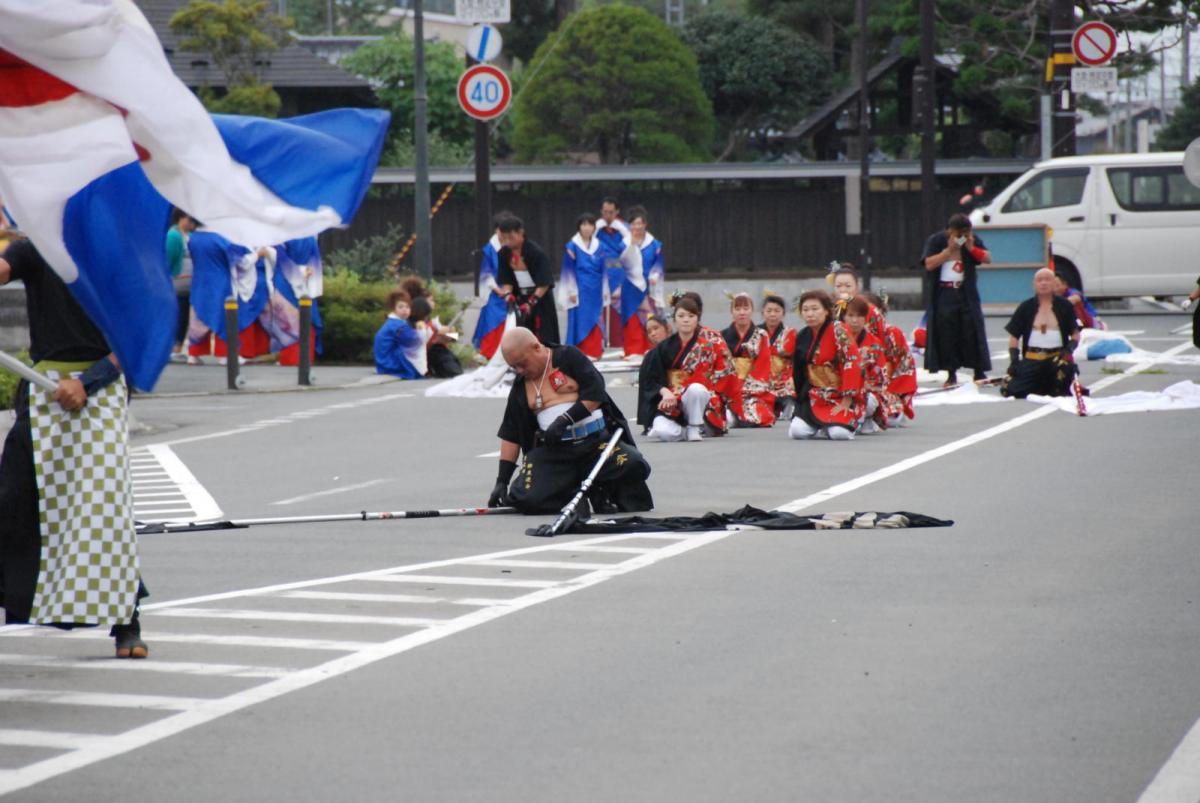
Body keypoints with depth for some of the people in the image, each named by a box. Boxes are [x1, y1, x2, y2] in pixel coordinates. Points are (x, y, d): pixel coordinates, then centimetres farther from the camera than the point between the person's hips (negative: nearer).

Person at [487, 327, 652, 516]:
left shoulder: (568, 357, 2)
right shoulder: (520, 387, 14)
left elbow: (595, 394, -8)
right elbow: (510, 435, 13)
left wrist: (565, 420, -16)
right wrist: (502, 481, 8)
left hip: (596, 439, -3)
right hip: (553, 450, 3)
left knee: (632, 465, -30)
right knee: (527, 497, -22)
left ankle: (600, 491, 0)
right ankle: (572, 495, 5)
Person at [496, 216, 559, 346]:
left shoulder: (536, 252, -21)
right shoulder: (504, 253, -4)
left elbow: (544, 284, -20)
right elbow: (506, 281, 2)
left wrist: (531, 302, -29)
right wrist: (508, 294, -18)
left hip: (539, 298, -5)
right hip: (519, 299, 5)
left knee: (542, 339, -4)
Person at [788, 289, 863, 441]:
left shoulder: (838, 330, -14)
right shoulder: (803, 337, 7)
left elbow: (851, 364, -18)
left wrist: (846, 401, -19)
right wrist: (800, 402, 13)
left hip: (840, 397, -5)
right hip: (815, 397, 5)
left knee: (839, 434, -28)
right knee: (796, 432, -17)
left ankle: (846, 421, 9)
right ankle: (819, 423, 16)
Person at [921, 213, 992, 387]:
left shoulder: (973, 240, 7)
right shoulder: (936, 241, -2)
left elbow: (988, 259, 4)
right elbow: (929, 264, -12)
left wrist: (971, 248, -11)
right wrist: (949, 250, -17)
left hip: (966, 294, 2)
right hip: (943, 295, -2)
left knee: (972, 331, -2)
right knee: (946, 334, -3)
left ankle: (979, 372, 4)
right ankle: (951, 375, 4)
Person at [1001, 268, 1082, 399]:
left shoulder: (1064, 306, 7)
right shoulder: (1025, 307, 8)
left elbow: (1075, 334, 9)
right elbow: (1014, 336, 10)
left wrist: (1069, 349, -11)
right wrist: (1014, 359, -3)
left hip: (1057, 357, -1)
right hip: (1031, 358, 1)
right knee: (1012, 390, -19)